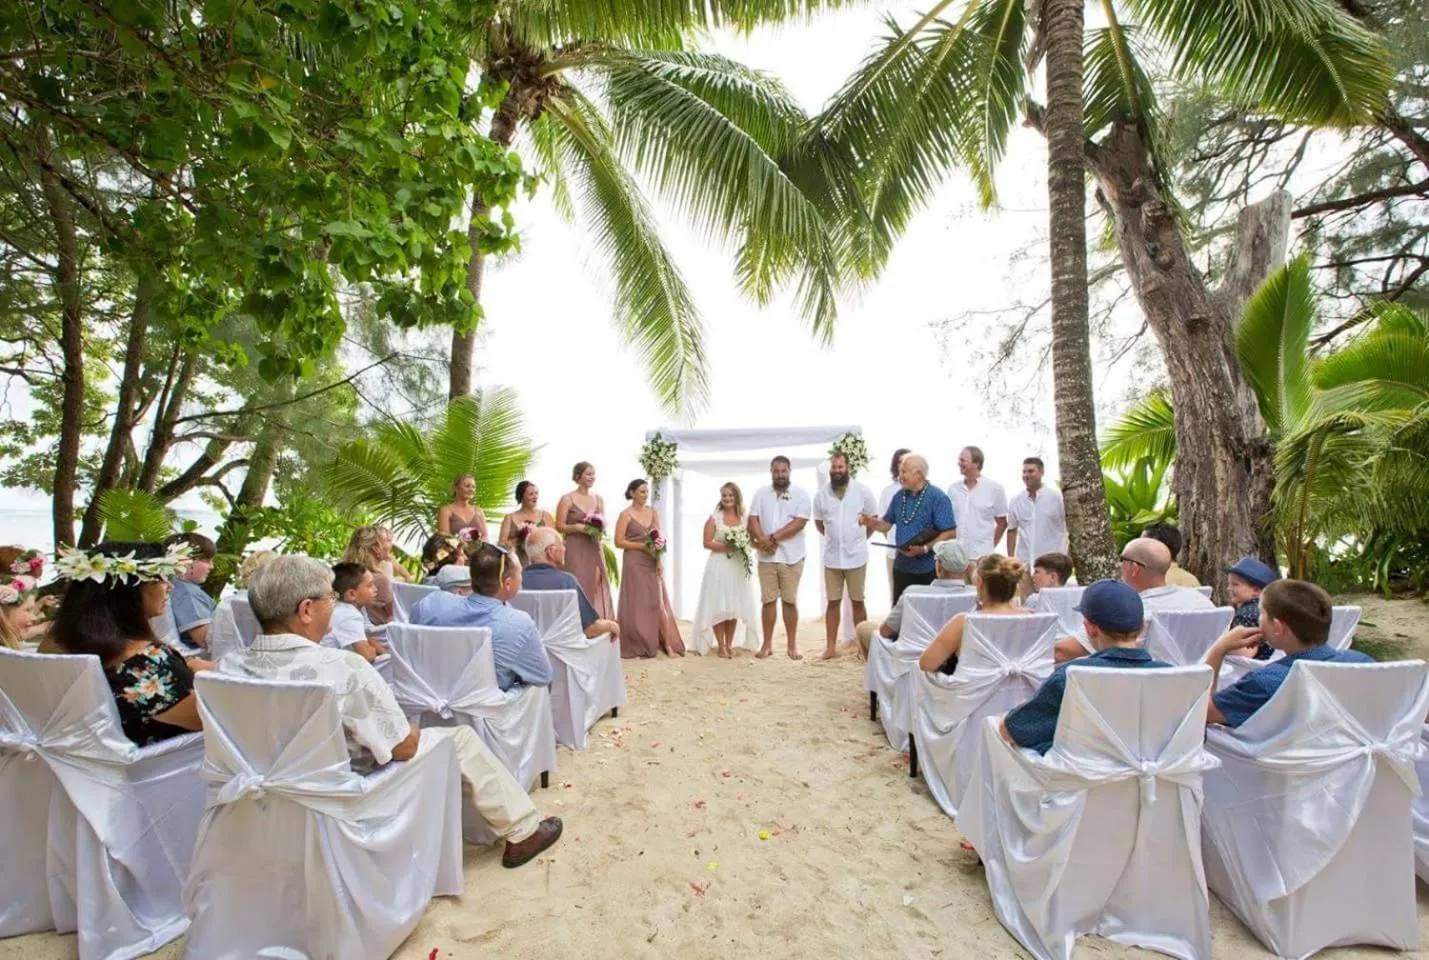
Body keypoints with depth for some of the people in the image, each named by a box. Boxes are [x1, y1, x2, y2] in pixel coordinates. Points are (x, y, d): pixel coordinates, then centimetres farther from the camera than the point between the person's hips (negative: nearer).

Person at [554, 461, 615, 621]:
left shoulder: (599, 499, 12)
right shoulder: (567, 499, -4)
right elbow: (559, 526, -6)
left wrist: (601, 528, -4)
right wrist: (579, 527, -17)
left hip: (595, 549, 5)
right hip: (576, 550, -5)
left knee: (598, 589, 3)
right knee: (579, 588, -5)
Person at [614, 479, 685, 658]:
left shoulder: (653, 512, 10)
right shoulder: (626, 514, -4)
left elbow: (660, 536, 10)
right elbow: (619, 542, -9)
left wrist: (659, 558, -5)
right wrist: (643, 546, -16)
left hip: (653, 563, 4)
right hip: (635, 564, -4)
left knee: (659, 603, 4)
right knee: (637, 605, 1)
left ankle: (668, 644, 7)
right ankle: (637, 647, 12)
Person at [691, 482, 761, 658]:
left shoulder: (745, 519, 8)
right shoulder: (714, 518, -1)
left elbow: (752, 542, 10)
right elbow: (707, 543, -7)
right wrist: (726, 546, -19)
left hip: (739, 567, 3)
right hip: (719, 567, -3)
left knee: (735, 607, 7)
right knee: (719, 607, -1)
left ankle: (729, 644, 19)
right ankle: (721, 646, 10)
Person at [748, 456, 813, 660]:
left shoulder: (800, 494, -2)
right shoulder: (761, 493, 7)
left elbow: (799, 522, -13)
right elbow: (753, 519, -1)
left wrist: (773, 538, -17)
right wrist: (762, 540, -18)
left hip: (791, 556, -2)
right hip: (766, 557, 2)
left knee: (790, 601, 4)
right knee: (768, 600, 6)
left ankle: (793, 645, 14)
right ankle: (767, 644, 15)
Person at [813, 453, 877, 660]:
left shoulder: (863, 491, -5)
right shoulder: (821, 494, 1)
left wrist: (859, 540, 11)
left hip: (856, 557, -2)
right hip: (832, 558, 2)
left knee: (857, 602, 7)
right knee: (833, 602, 7)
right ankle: (831, 647, 14)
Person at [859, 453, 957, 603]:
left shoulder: (938, 498, -12)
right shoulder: (899, 496, 8)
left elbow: (950, 533, -16)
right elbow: (886, 524, 12)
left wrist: (924, 549, -25)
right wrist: (871, 522, -8)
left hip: (928, 570, -6)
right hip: (901, 567, 6)